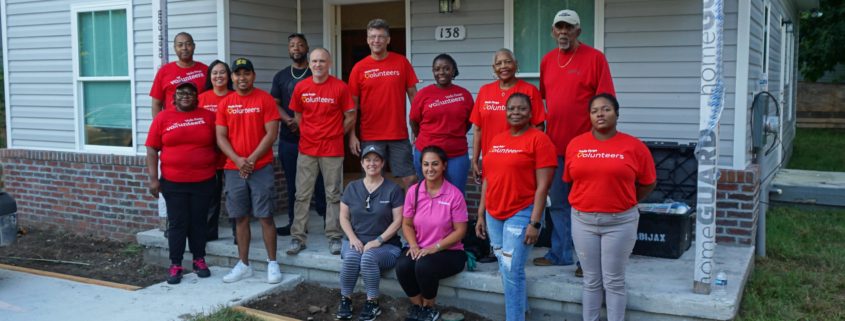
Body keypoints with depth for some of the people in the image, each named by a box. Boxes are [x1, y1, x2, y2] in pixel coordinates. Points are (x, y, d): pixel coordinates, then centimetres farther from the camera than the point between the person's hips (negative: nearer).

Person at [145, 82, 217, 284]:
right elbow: (152, 150, 1)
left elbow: (218, 144, 7)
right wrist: (153, 179, -5)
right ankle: (175, 265, 12)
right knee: (177, 223, 4)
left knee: (199, 222, 10)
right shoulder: (163, 118, 0)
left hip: (203, 181, 1)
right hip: (173, 182, -1)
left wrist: (216, 170, 1)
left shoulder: (208, 116, 2)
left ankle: (199, 260, 23)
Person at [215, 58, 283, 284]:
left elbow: (271, 133, -7)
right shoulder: (225, 103, 8)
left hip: (261, 168, -3)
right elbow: (220, 137, 4)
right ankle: (243, 265, 18)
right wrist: (238, 160, -11)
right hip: (233, 169, 3)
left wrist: (251, 159, -12)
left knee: (265, 216, -1)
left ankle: (272, 263, 8)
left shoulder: (265, 99, -2)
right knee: (240, 218, 9)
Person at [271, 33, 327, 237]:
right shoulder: (281, 76, 14)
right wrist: (288, 120, -11)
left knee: (319, 181, -5)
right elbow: (274, 104, 9)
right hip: (288, 139, 4)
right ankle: (294, 223, 16)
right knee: (292, 183, 8)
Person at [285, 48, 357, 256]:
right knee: (302, 195, 5)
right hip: (306, 149, 3)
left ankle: (334, 237, 12)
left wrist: (335, 134, 4)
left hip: (332, 150, -2)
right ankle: (298, 237, 12)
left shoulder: (340, 87, -5)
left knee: (333, 195, 4)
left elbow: (351, 117, 1)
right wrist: (308, 134, 9)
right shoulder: (301, 87, 3)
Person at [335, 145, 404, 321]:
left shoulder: (393, 189, 0)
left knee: (368, 257, -35)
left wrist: (378, 241, -15)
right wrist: (353, 237, -9)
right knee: (351, 256, -32)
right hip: (356, 241, 3)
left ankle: (373, 303, -16)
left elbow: (398, 220, -5)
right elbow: (344, 217, 9)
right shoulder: (352, 188, 10)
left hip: (385, 244, -2)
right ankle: (345, 299, -12)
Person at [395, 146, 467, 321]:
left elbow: (460, 230, -9)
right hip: (419, 249, 3)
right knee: (402, 266, -27)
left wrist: (435, 247, -18)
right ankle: (417, 306, 0)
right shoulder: (413, 191, 0)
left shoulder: (454, 194, -11)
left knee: (424, 266, -32)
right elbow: (407, 224, 7)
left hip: (449, 251, -3)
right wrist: (413, 245, -12)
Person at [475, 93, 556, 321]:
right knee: (505, 269, 14)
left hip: (521, 214, -6)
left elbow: (543, 185, -12)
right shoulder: (496, 140, 12)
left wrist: (535, 222, -16)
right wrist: (481, 215, 13)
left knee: (512, 270, -6)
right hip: (493, 215, 6)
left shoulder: (539, 140, -7)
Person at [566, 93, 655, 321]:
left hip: (620, 222, -2)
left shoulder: (634, 146, -5)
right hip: (583, 220, 2)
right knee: (591, 281, 12)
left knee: (614, 282, 6)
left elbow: (648, 183, 5)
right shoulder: (575, 144, 0)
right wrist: (590, 199, 12)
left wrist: (624, 201, 8)